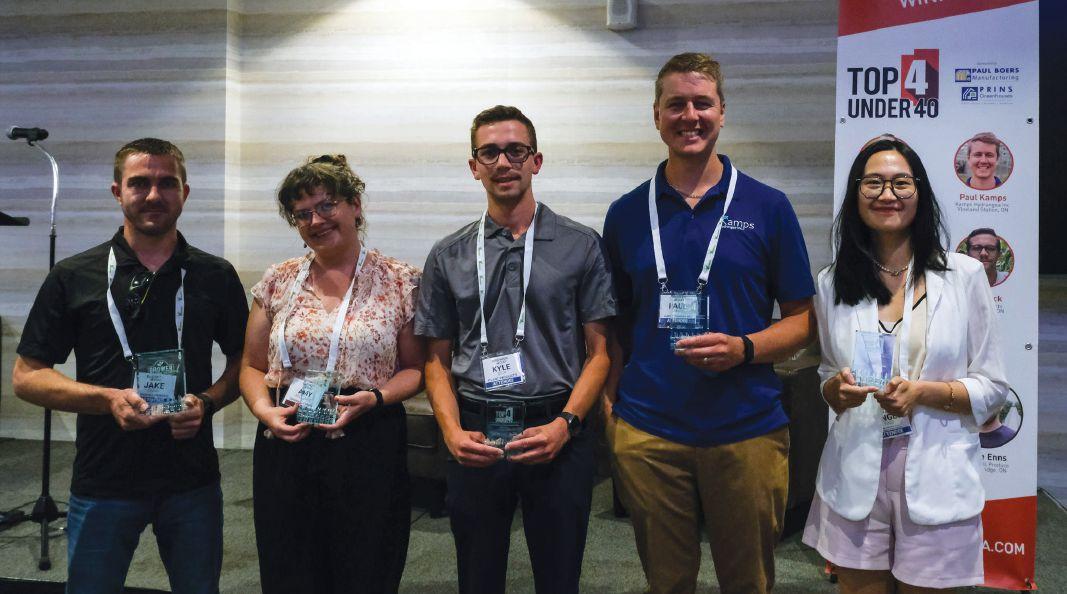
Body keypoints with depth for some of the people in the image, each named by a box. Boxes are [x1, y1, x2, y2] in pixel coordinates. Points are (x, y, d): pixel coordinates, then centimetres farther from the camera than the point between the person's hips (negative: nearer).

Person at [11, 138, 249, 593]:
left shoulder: (215, 277, 2)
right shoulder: (73, 278, -2)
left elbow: (243, 360, 9)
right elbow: (26, 376, 0)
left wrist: (207, 402, -11)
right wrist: (109, 399, -16)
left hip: (193, 482, 1)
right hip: (103, 483, -1)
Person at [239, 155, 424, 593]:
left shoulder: (400, 282, 0)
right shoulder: (278, 282, 7)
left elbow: (415, 369, 4)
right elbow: (252, 367, 12)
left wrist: (374, 398, -14)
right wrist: (264, 410, -7)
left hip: (369, 449, -2)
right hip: (285, 447, 2)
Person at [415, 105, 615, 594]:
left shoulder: (581, 246, 1)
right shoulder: (447, 257, 7)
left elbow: (600, 350, -1)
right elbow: (438, 360, 8)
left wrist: (565, 424, -13)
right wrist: (453, 432, -8)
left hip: (558, 437, -1)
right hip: (476, 440, 2)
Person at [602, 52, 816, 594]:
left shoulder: (768, 207, 0)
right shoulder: (626, 214, 4)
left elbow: (802, 320, 2)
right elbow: (617, 325, 9)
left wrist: (743, 348, -17)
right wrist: (608, 407, -2)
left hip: (747, 432, -1)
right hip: (647, 433, 1)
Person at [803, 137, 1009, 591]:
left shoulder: (964, 275, -2)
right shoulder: (832, 284, 5)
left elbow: (993, 389, 0)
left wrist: (925, 392, -17)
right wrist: (837, 388, -8)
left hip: (935, 479, -1)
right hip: (855, 474, 2)